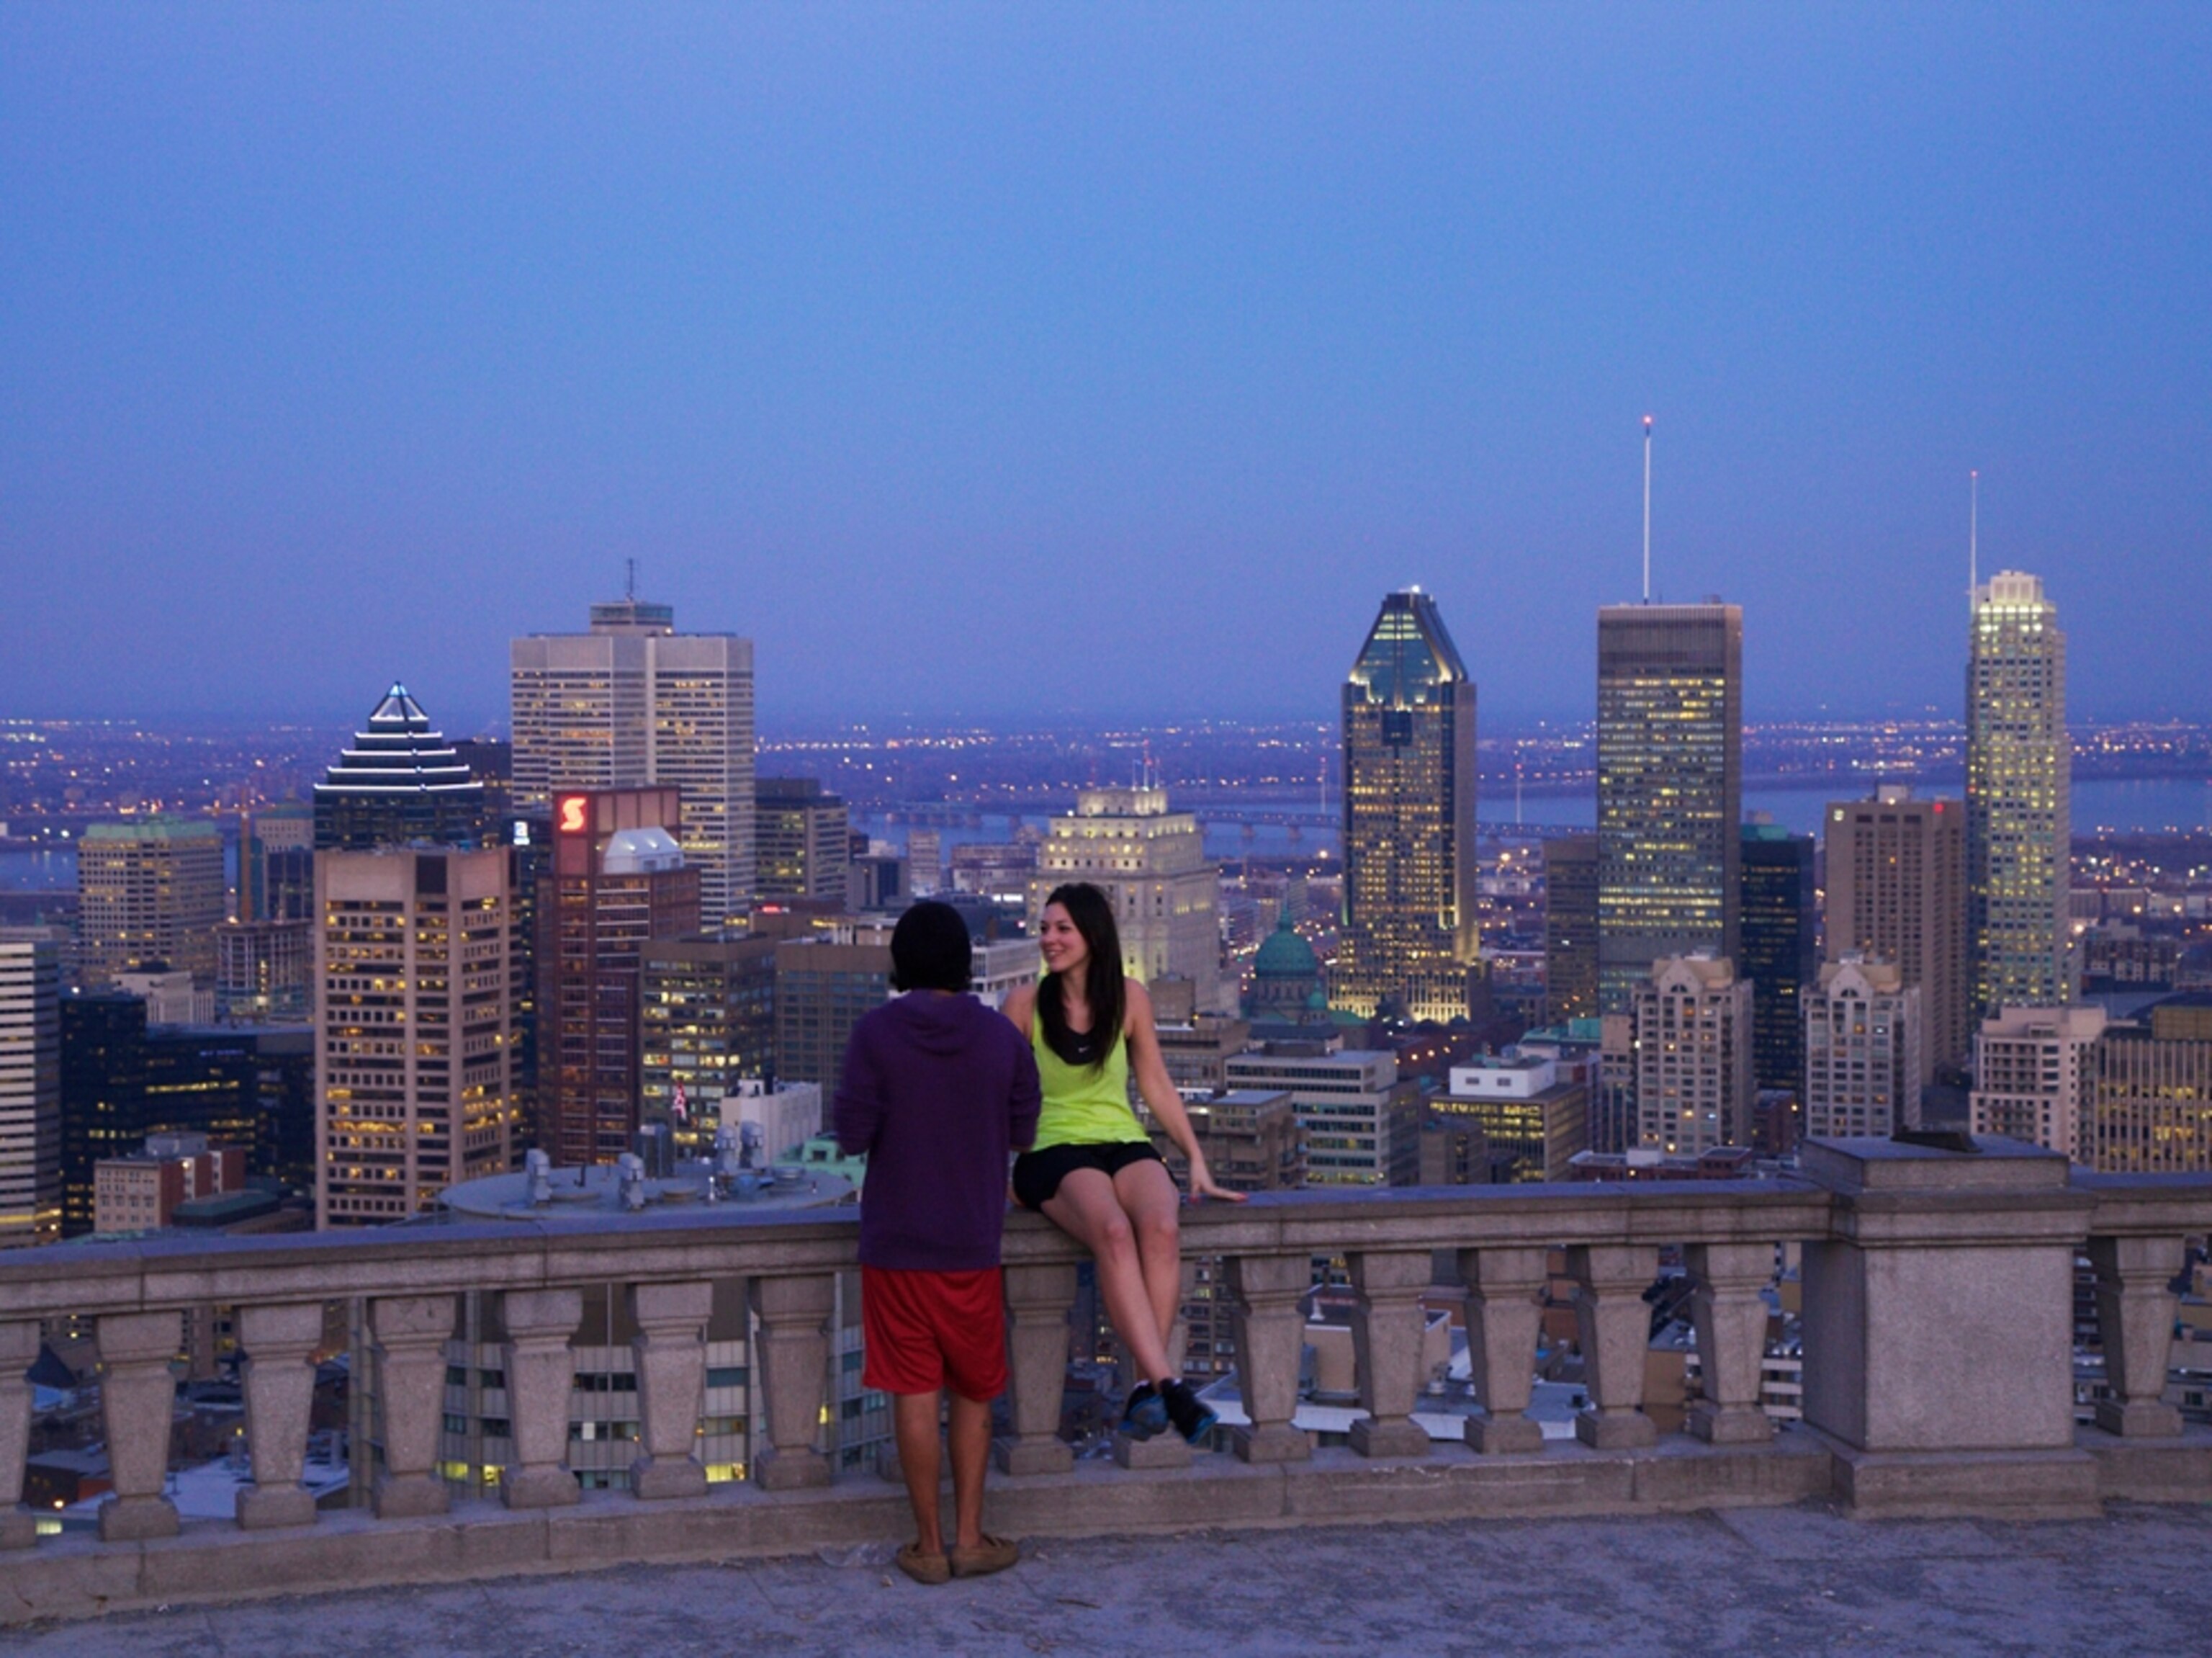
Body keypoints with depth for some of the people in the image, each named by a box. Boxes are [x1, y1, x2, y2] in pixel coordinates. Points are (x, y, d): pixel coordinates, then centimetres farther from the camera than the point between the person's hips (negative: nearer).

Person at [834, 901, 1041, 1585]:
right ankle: (969, 1537, 14)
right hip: (973, 1243, 2)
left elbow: (852, 1135, -10)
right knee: (973, 1392, 14)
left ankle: (929, 1544, 8)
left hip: (895, 1242, -2)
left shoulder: (877, 1033, -9)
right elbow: (1021, 1132, 5)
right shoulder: (1000, 1035, -2)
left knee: (914, 1392, 4)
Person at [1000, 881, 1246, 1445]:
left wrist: (1197, 1160, 11)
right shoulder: (1025, 1004, 3)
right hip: (1054, 1150, -3)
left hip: (1125, 1144, 3)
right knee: (1113, 1232, -36)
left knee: (1161, 1227, -33)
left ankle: (1145, 1385, -34)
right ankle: (1168, 1384, -43)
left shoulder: (1129, 998, 10)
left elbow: (1157, 1085, 16)